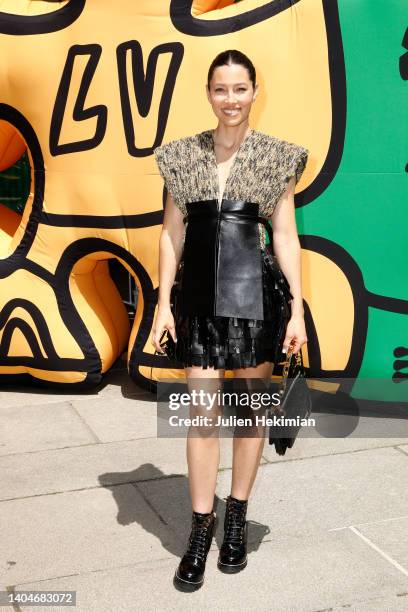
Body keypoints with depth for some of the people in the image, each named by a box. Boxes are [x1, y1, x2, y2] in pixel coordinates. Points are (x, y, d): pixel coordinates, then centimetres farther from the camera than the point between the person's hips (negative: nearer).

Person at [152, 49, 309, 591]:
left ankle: (238, 519, 27)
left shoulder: (277, 156, 0)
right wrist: (163, 302, 1)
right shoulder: (183, 155, 5)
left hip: (254, 294, -1)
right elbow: (172, 232, 6)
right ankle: (201, 531, 16)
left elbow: (285, 235, 0)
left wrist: (298, 307, -5)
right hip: (200, 297, 1)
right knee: (201, 413, 2)